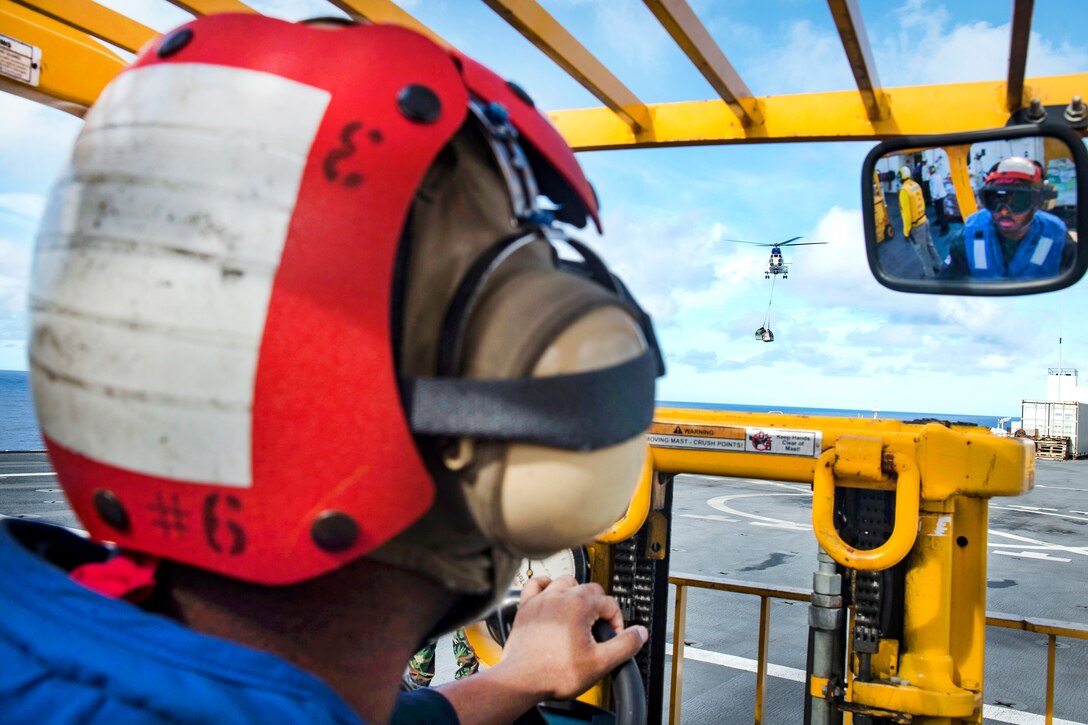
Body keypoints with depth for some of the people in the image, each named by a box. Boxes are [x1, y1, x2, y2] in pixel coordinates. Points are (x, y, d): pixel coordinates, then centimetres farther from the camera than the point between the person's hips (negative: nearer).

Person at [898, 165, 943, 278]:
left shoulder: (904, 190, -26)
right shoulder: (916, 185, -1)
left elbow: (906, 212, -24)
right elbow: (922, 202, 11)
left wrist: (906, 231, -16)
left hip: (916, 226, -8)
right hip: (924, 220, 8)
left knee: (922, 251, 8)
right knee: (929, 245, 23)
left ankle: (929, 274, 20)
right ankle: (937, 266, 38)